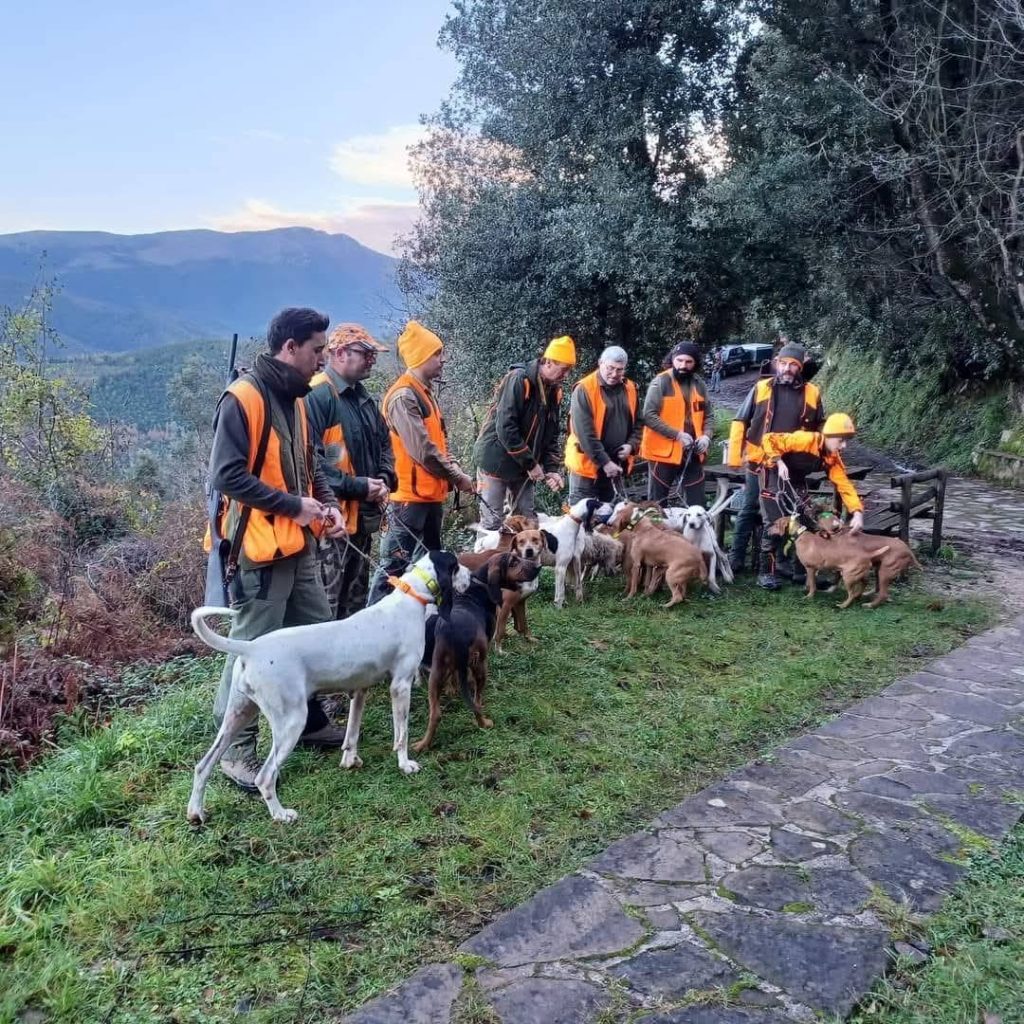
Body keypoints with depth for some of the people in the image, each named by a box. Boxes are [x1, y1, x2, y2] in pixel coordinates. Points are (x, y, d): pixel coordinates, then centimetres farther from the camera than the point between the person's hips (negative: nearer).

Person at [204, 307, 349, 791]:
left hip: (298, 545, 9)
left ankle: (311, 721, 35)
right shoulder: (243, 397, -16)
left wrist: (328, 504, 4)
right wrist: (295, 505, -19)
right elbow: (225, 475, -22)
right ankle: (236, 749, 13)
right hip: (258, 549, -9)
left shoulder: (294, 398, 13)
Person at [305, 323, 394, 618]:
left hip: (363, 517, 9)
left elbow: (384, 443, 23)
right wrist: (356, 486, -20)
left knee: (356, 599, 20)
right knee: (326, 605, -4)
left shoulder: (363, 397, 15)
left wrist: (384, 480, 4)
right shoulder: (316, 396, -16)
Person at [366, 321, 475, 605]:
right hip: (410, 496, -10)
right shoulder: (403, 396, -16)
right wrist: (458, 477, -11)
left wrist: (455, 474, 3)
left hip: (430, 494, 10)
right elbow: (422, 450, -22)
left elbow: (440, 442, 18)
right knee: (394, 567, -7)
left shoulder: (424, 393, 15)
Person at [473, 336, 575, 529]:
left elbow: (552, 435, 10)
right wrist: (531, 464, -20)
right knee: (492, 521, -4)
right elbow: (505, 428, -24)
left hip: (525, 466, 7)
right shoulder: (518, 380, -19)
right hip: (497, 461, -7)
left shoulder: (554, 391, 5)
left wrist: (551, 468, -4)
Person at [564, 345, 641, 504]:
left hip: (617, 465, 6)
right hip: (588, 464, -5)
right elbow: (585, 432, -19)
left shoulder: (630, 389, 6)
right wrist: (604, 461, -21)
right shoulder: (584, 389, -13)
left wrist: (631, 445, -6)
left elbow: (637, 422, 14)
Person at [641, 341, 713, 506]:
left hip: (692, 453, 5)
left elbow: (708, 416, 16)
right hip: (664, 452, -5)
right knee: (656, 502, 6)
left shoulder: (700, 384, 9)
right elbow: (649, 415, -16)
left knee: (696, 504, 11)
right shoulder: (661, 382, -8)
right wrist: (677, 434, -20)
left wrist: (706, 436, -5)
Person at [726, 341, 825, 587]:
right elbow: (740, 422, -1)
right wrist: (735, 456, -5)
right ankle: (736, 558, 18)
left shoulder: (811, 393, 0)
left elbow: (819, 428, 14)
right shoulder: (761, 388, -4)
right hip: (759, 463, -1)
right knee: (749, 511, 8)